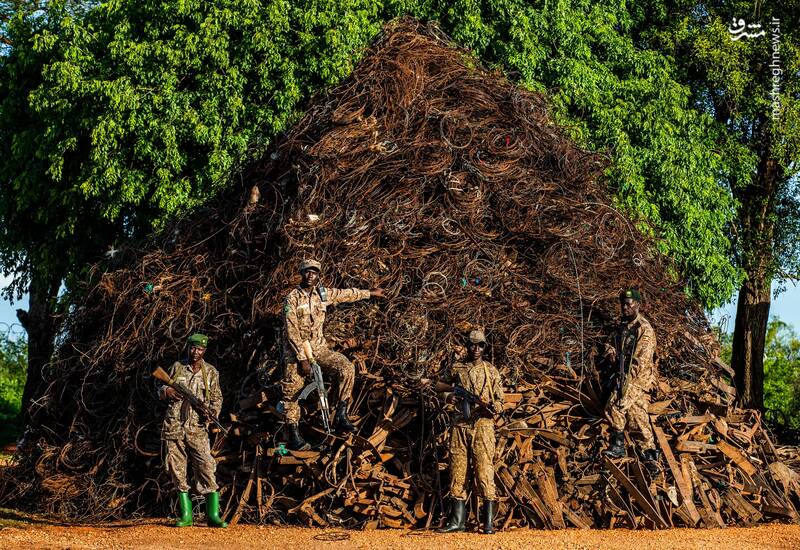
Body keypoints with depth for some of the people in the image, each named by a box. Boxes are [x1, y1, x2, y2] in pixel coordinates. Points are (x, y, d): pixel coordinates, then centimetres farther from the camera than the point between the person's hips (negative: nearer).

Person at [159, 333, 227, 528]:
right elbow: (160, 390, 15)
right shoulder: (177, 367, 9)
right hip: (173, 427, 2)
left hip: (197, 428, -2)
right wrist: (167, 391, -9)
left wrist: (213, 411, -14)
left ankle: (213, 515, -8)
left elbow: (217, 397, 7)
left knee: (206, 468, -11)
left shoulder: (210, 372, 6)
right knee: (177, 469, 3)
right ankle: (186, 515, 10)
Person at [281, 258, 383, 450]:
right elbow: (292, 332, -17)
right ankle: (293, 435, -5)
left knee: (347, 368, -16)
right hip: (296, 350, -4)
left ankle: (341, 416, -11)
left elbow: (346, 294, 19)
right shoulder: (292, 299, -14)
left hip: (319, 347, 4)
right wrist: (303, 359, -21)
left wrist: (371, 293, 28)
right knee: (291, 391, -13)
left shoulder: (323, 294, 2)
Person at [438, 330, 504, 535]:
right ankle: (457, 520, 11)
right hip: (460, 424, 3)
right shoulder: (456, 369, 13)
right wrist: (449, 397, -1)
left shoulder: (491, 371, 8)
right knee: (457, 470, 4)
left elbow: (500, 400, 7)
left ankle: (489, 522, -7)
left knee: (484, 470, -9)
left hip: (482, 424, -3)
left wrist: (492, 405, -15)